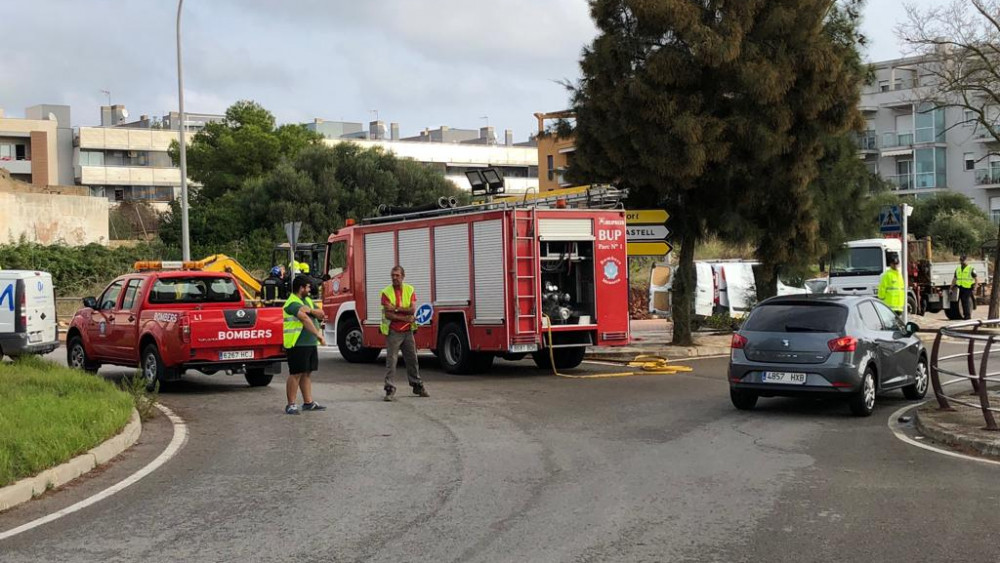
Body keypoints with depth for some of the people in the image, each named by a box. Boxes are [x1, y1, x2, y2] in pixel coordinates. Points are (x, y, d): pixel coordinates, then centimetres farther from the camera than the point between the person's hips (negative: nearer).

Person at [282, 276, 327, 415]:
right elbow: (305, 320, -23)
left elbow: (321, 314, 8)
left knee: (307, 373, 13)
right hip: (297, 344, -9)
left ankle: (308, 402, 20)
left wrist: (310, 310, -12)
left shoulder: (307, 300, 18)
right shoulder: (292, 303, -12)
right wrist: (319, 335, -27)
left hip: (310, 344, 9)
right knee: (296, 374, -7)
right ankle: (291, 405, -3)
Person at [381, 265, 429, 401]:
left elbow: (412, 310, -8)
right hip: (393, 332, -4)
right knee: (391, 361, -6)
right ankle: (390, 389, -5)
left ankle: (417, 386, 22)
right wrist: (405, 318, -15)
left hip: (407, 331, 4)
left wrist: (396, 309, -17)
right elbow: (388, 314, -13)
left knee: (412, 359, 11)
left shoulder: (410, 290, 4)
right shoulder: (386, 292, -6)